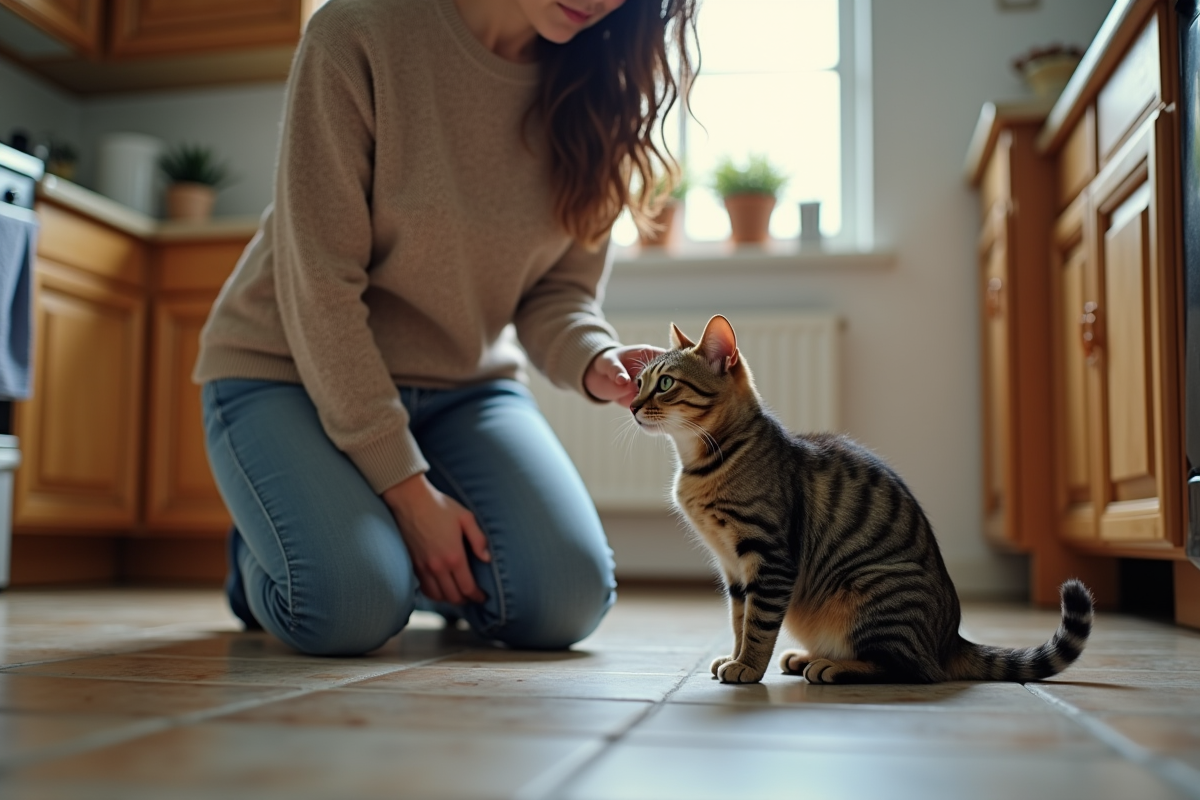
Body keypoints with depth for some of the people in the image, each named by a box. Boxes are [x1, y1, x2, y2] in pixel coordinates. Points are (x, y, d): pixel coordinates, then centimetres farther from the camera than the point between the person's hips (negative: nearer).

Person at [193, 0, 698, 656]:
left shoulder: (596, 83, -7)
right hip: (290, 368, -3)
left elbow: (559, 288, -2)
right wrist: (405, 485, -20)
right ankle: (259, 557, 11)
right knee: (351, 606, -26)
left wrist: (596, 362, -26)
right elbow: (318, 287, -20)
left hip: (462, 378, 4)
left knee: (566, 599, -18)